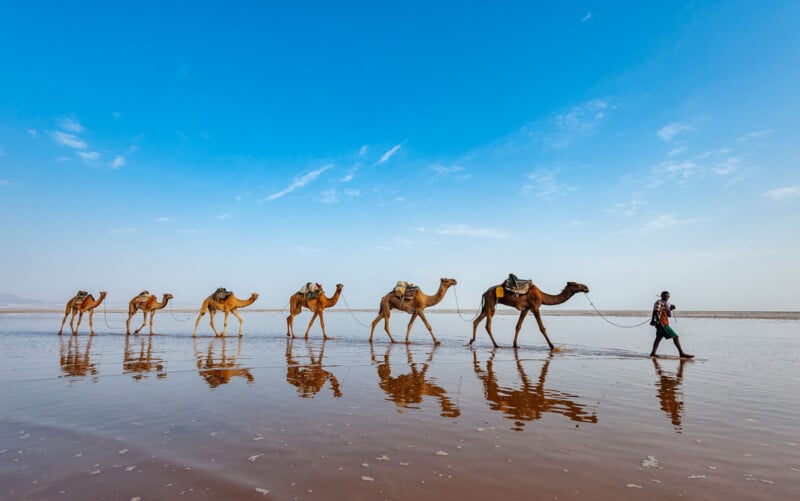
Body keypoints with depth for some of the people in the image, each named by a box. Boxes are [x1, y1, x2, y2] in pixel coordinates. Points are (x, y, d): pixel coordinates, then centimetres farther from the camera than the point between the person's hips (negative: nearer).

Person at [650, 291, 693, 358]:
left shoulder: (667, 304, 19)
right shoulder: (659, 302, -10)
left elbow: (669, 315, 18)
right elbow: (656, 312, -20)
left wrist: (671, 309, 1)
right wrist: (660, 321, -28)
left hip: (664, 323, 10)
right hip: (662, 324, -10)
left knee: (658, 338, 13)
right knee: (675, 336, -8)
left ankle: (653, 353, 17)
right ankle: (681, 353, -6)